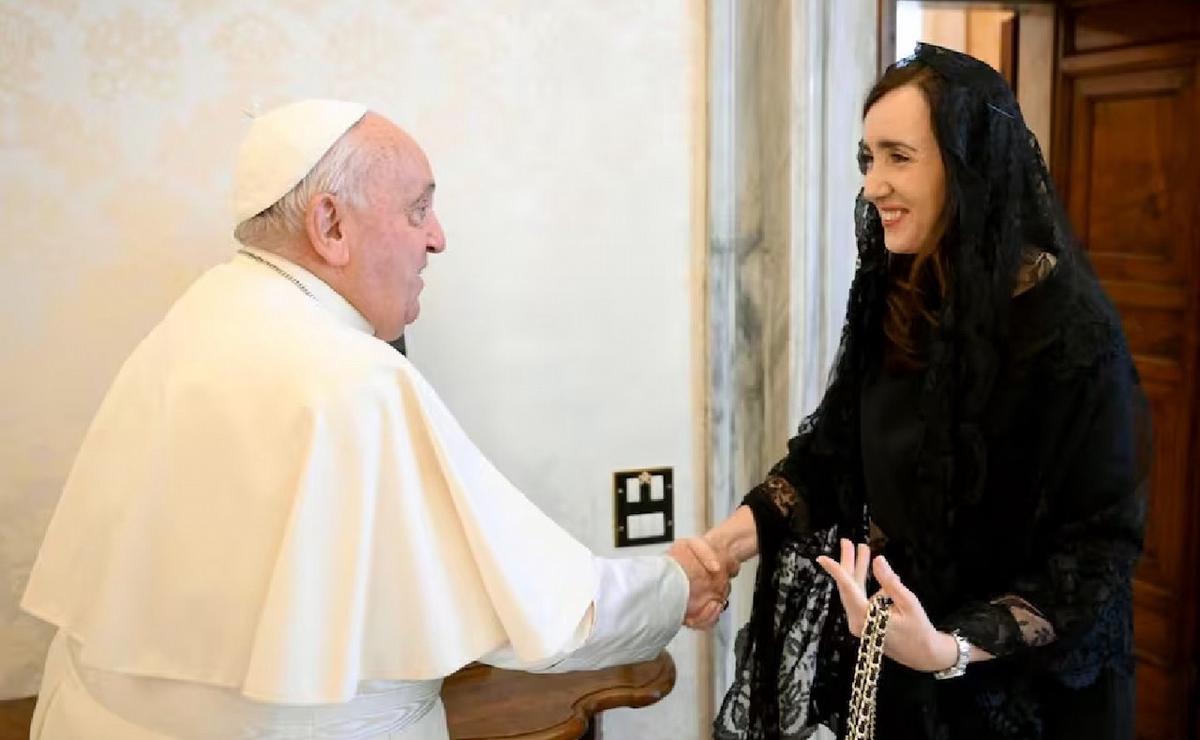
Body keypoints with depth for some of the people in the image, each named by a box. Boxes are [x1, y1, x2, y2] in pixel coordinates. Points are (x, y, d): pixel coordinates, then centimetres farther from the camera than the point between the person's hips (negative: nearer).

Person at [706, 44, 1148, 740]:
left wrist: (950, 650, -31)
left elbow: (1098, 549, -19)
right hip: (887, 642, 6)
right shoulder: (894, 296, -3)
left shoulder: (1073, 331, -22)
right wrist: (724, 544, -14)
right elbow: (833, 448, 0)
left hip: (1023, 682, -5)